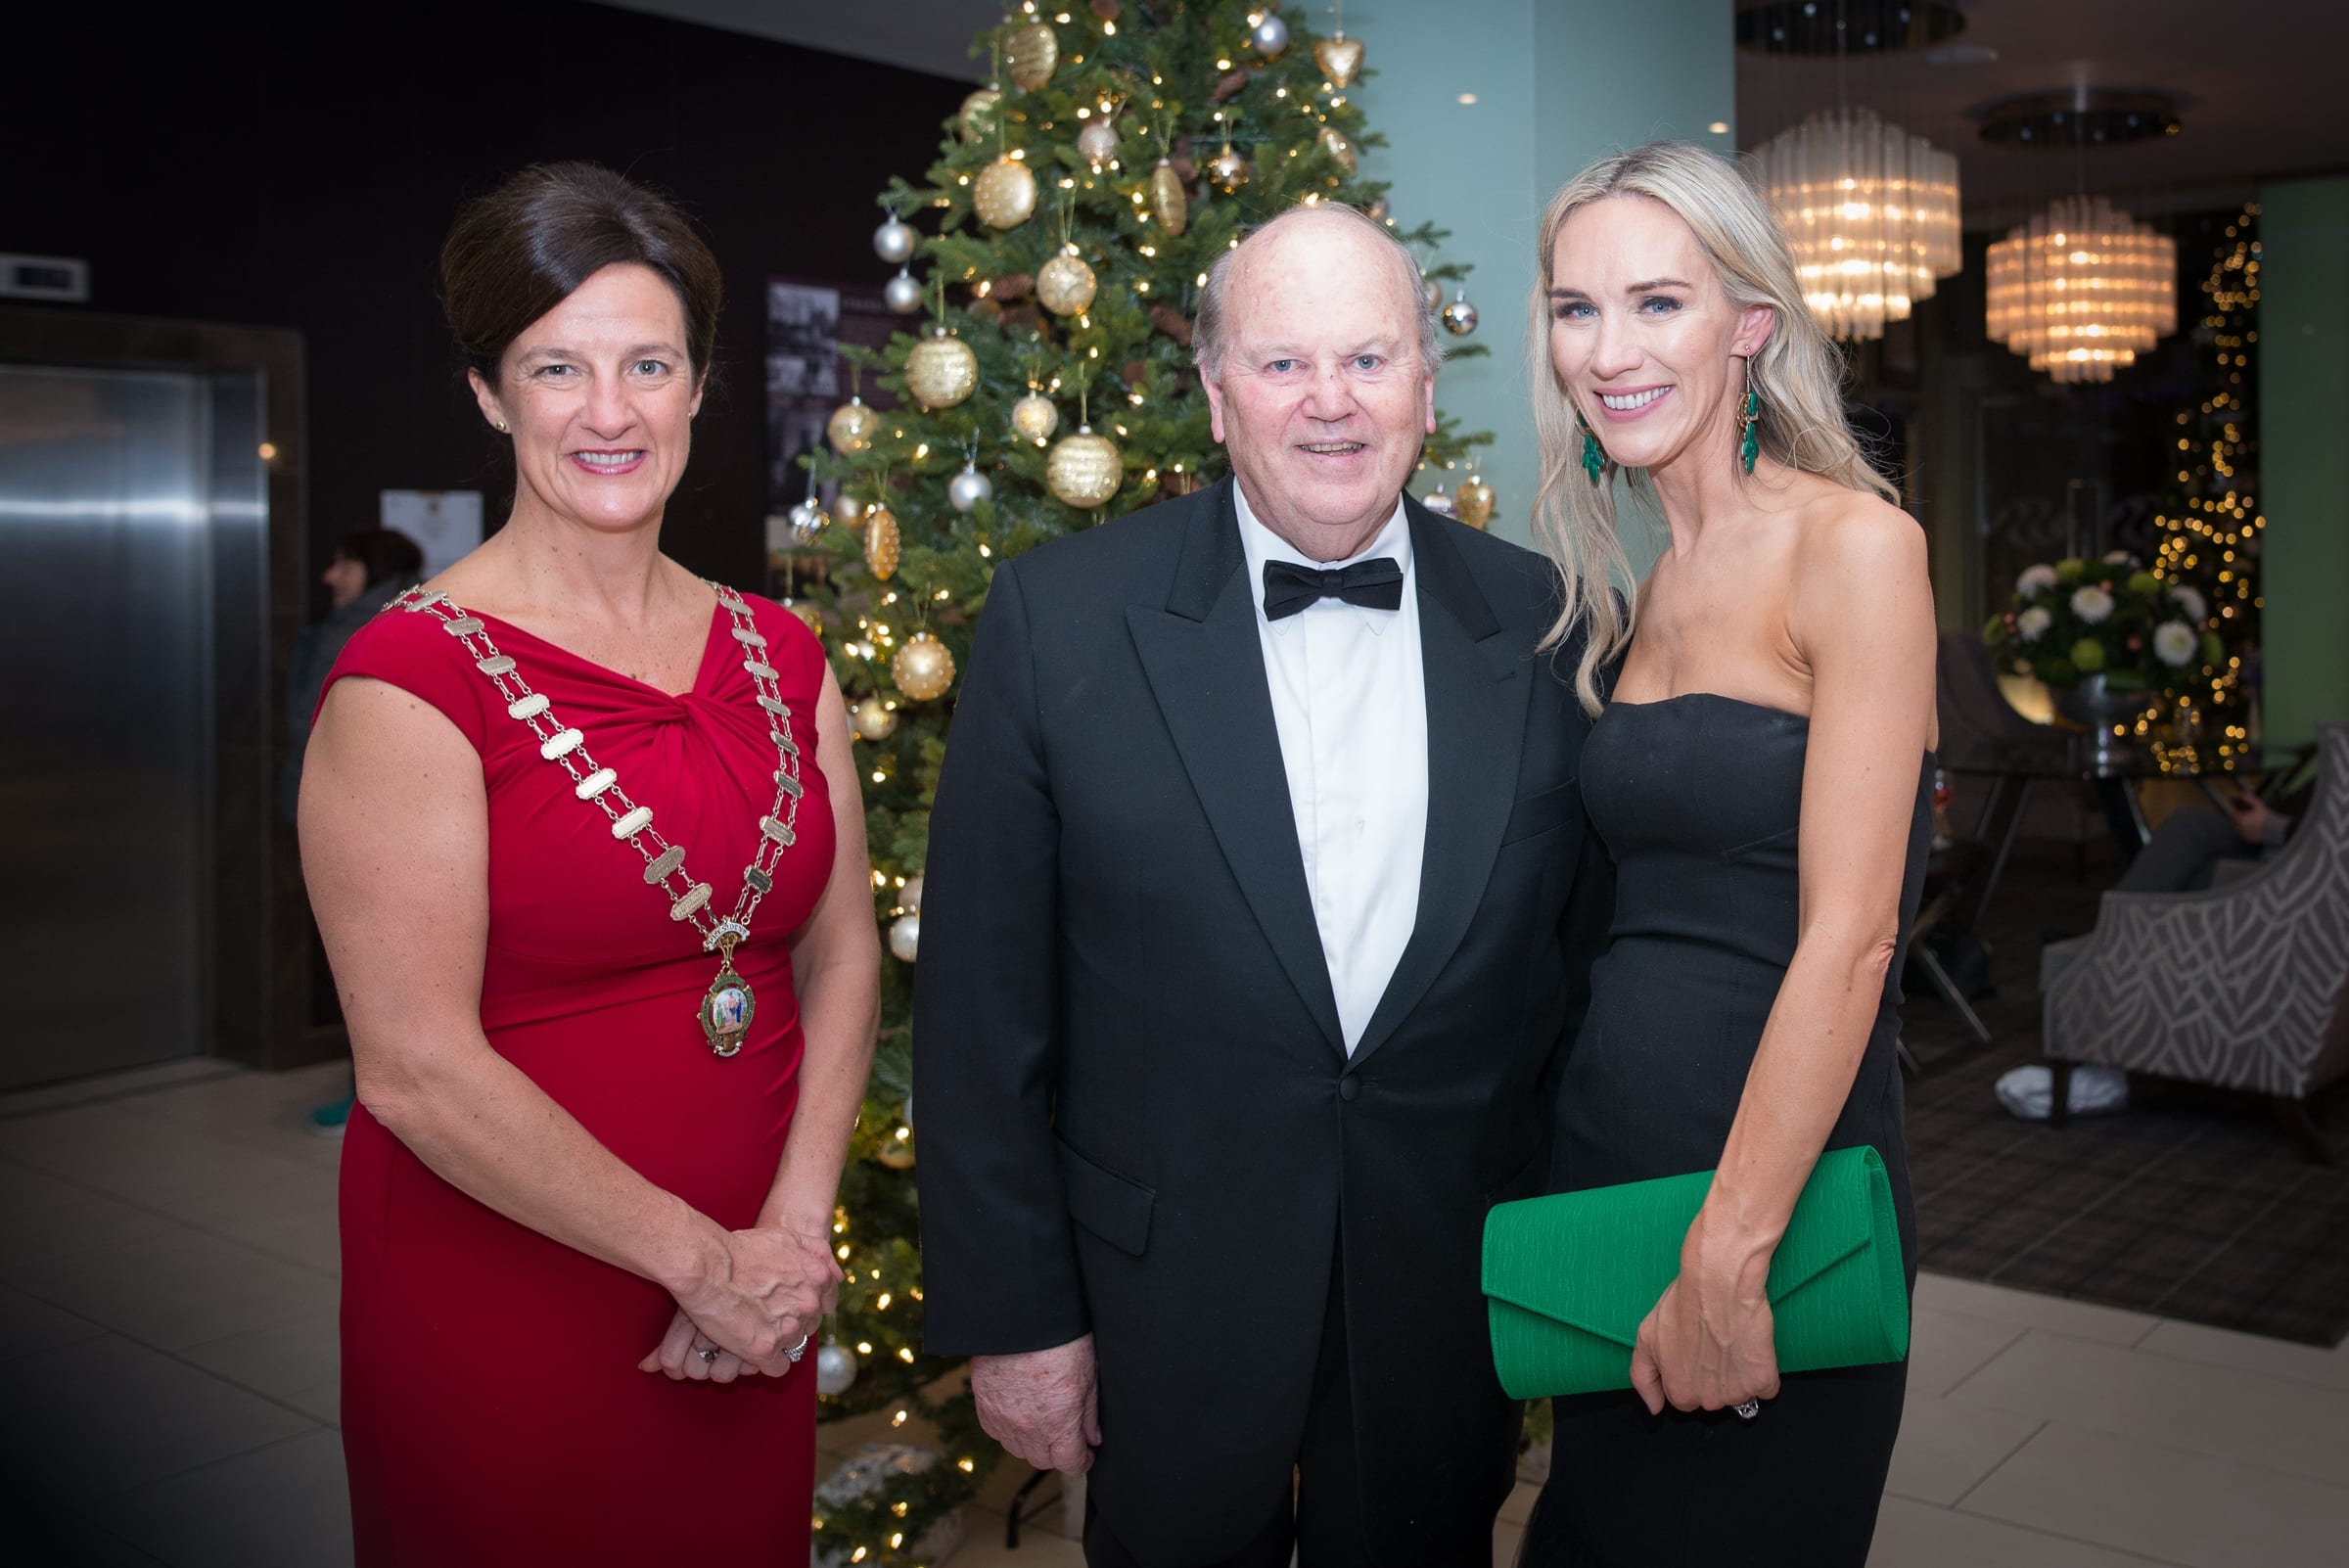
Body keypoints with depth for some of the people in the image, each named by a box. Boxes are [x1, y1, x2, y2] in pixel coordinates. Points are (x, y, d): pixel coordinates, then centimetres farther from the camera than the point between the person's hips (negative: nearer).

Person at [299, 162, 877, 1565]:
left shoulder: (781, 659, 4)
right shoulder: (413, 681, -13)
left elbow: (841, 953, 4)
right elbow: (416, 1067, -17)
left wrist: (793, 1232, -8)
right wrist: (700, 1258, -13)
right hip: (501, 1310, -5)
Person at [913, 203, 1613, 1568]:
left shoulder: (1542, 624, -3)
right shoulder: (1063, 617, -10)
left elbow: (1580, 957, 4)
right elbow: (983, 1003, -7)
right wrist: (1012, 1311, -6)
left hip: (1453, 1289, 2)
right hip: (1168, 1291, -1)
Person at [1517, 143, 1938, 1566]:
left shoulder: (1853, 545, -13)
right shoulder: (1645, 587, 9)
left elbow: (1849, 938, -18)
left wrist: (1728, 1257, -19)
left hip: (1775, 1194, -7)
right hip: (1602, 1165, 7)